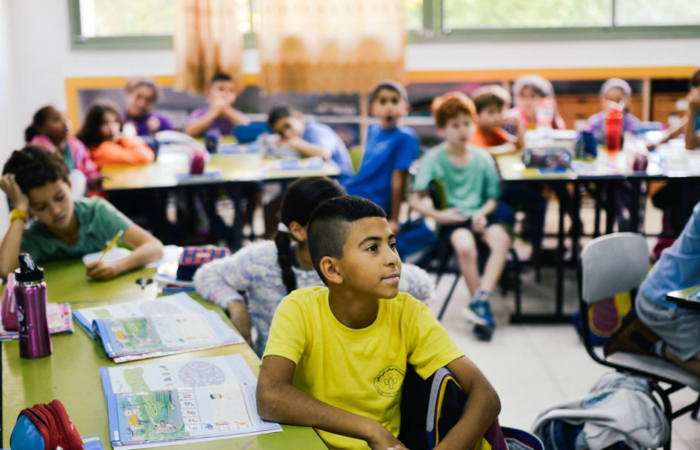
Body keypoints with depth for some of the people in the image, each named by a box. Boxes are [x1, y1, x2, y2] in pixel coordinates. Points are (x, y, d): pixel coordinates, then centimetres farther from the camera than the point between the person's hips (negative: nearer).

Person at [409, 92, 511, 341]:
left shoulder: (483, 158, 6)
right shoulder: (434, 158, -2)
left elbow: (493, 197, 11)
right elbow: (415, 199, -6)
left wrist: (483, 213, -10)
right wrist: (438, 215, -20)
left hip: (479, 214, 3)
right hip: (451, 218, -3)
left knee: (501, 240, -29)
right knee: (465, 247, -34)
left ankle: (481, 299, -29)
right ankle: (483, 309, -19)